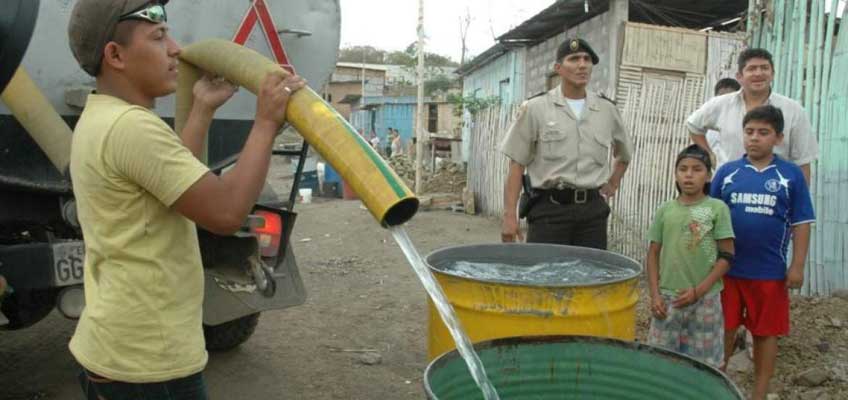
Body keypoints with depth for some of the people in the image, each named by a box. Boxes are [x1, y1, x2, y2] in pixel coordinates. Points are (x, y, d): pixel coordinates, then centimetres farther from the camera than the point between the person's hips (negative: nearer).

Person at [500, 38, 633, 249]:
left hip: (592, 210, 4)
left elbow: (624, 154, 29)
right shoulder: (535, 108, 0)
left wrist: (612, 184, 17)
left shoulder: (607, 110, 10)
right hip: (549, 208, -3)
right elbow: (517, 165, -2)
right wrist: (510, 215, -9)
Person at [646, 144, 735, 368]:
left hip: (705, 299, -2)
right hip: (668, 298, 2)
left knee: (703, 361, 6)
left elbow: (726, 256, -4)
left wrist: (698, 291, -10)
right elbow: (653, 255, 7)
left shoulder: (717, 208, -3)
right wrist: (655, 295, -1)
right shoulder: (665, 210, 4)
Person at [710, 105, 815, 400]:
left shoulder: (791, 174, -1)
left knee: (766, 333, 11)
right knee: (723, 330, 9)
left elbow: (801, 223, 0)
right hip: (727, 268, 1)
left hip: (770, 272, 0)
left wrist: (797, 266, -3)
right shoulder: (727, 172, 1)